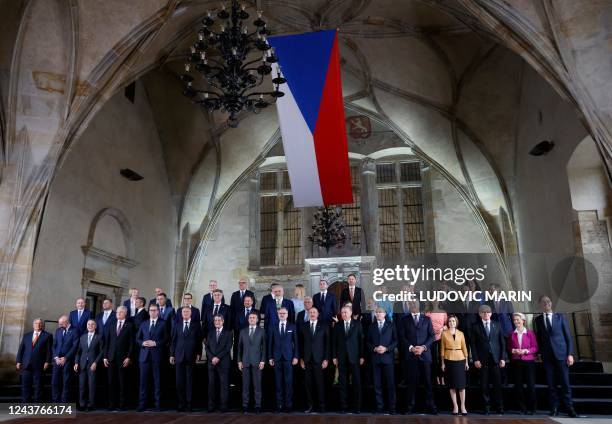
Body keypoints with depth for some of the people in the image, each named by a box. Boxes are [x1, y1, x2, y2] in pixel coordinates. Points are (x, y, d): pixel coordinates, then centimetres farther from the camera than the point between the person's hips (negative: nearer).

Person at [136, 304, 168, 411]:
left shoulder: (163, 324, 4)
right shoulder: (143, 324, 15)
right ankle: (142, 404, 10)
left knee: (157, 381, 2)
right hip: (144, 355, 3)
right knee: (143, 381, 3)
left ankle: (157, 404, 8)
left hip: (157, 355, -3)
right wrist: (143, 343, -5)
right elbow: (137, 339, 15)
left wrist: (155, 343, -14)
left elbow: (166, 339, -1)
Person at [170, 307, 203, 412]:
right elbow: (173, 340, 9)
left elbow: (199, 340, 3)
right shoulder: (177, 325, 9)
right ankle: (181, 403, 12)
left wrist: (199, 353, -3)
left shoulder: (196, 325, 4)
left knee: (189, 381, 2)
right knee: (179, 381, 2)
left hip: (191, 356, -2)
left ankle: (189, 404, 10)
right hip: (179, 356, 2)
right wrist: (172, 355, 5)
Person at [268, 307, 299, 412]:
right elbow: (270, 343, 9)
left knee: (289, 381, -2)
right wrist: (270, 357, 3)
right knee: (278, 382, 2)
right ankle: (279, 404, 8)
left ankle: (288, 404, 5)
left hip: (288, 357, -1)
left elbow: (296, 342, 5)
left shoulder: (292, 327, 7)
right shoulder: (273, 327, 10)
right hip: (277, 358, 1)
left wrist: (296, 356, -2)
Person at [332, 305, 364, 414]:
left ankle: (357, 406, 7)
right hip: (341, 358, 1)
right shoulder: (337, 326, 8)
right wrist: (334, 357, 1)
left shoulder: (357, 324, 4)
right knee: (343, 383, 4)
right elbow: (334, 342, 7)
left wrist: (362, 356, -3)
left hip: (354, 357, -1)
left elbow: (361, 340, 2)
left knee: (356, 382, 0)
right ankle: (343, 406, 11)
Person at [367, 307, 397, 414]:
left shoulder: (391, 325, 6)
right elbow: (368, 342, 10)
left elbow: (395, 341, 2)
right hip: (375, 358, 2)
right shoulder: (372, 326, 11)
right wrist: (374, 349, -8)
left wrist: (386, 348, -12)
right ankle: (379, 406, 12)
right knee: (377, 384, 4)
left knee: (390, 383, -1)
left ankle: (392, 407, 8)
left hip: (388, 357, -2)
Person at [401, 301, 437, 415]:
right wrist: (410, 347, -10)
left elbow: (432, 336, 6)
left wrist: (423, 347, -8)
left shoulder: (427, 319, 11)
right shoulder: (405, 320, 9)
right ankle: (410, 406, 8)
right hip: (410, 354, 0)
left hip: (425, 354, 0)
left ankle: (431, 406, 9)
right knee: (411, 382, 1)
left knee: (428, 381, 1)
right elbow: (402, 337, 4)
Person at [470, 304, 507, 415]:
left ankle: (500, 408, 11)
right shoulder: (475, 326, 3)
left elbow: (502, 342, 7)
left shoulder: (497, 325, 8)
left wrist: (503, 358, 0)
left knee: (497, 385, 1)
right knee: (484, 385, 2)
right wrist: (475, 359, -6)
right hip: (482, 360, -1)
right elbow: (473, 344, 2)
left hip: (496, 359, 1)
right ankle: (486, 408, 11)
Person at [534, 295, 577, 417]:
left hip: (561, 353, -1)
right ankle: (554, 408, 10)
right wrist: (540, 352, 2)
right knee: (551, 383, 3)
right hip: (547, 356, 1)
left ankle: (569, 408, 8)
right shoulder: (538, 319, 10)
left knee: (565, 382, -2)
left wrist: (570, 354, -4)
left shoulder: (560, 317, 6)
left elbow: (568, 336, 4)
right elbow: (539, 337, 11)